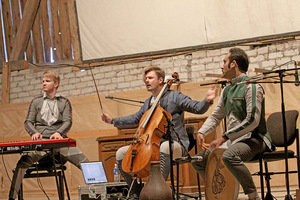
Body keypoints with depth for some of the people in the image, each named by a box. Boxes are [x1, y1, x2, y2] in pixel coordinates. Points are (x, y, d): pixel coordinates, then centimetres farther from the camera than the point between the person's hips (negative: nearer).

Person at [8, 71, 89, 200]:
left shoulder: (64, 102, 16)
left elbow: (68, 122, 3)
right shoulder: (36, 102, 19)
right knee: (22, 163, -25)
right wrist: (34, 132, -11)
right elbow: (28, 122, 13)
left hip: (60, 140, 0)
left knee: (86, 165, -16)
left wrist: (59, 132, -20)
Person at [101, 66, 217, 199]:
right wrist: (113, 120, 30)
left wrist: (207, 100, -29)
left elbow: (198, 108, -7)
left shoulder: (174, 97, -1)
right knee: (121, 153, -5)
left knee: (164, 147, -44)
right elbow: (136, 118, 33)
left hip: (175, 144, -7)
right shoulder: (148, 103, 20)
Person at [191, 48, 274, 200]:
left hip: (254, 139, -9)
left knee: (229, 156, -39)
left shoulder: (251, 86, -13)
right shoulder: (227, 90, 16)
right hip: (233, 140, 9)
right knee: (198, 160, 6)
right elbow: (216, 116, 22)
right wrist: (201, 132, 2)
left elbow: (252, 121, -22)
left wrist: (225, 137, -22)